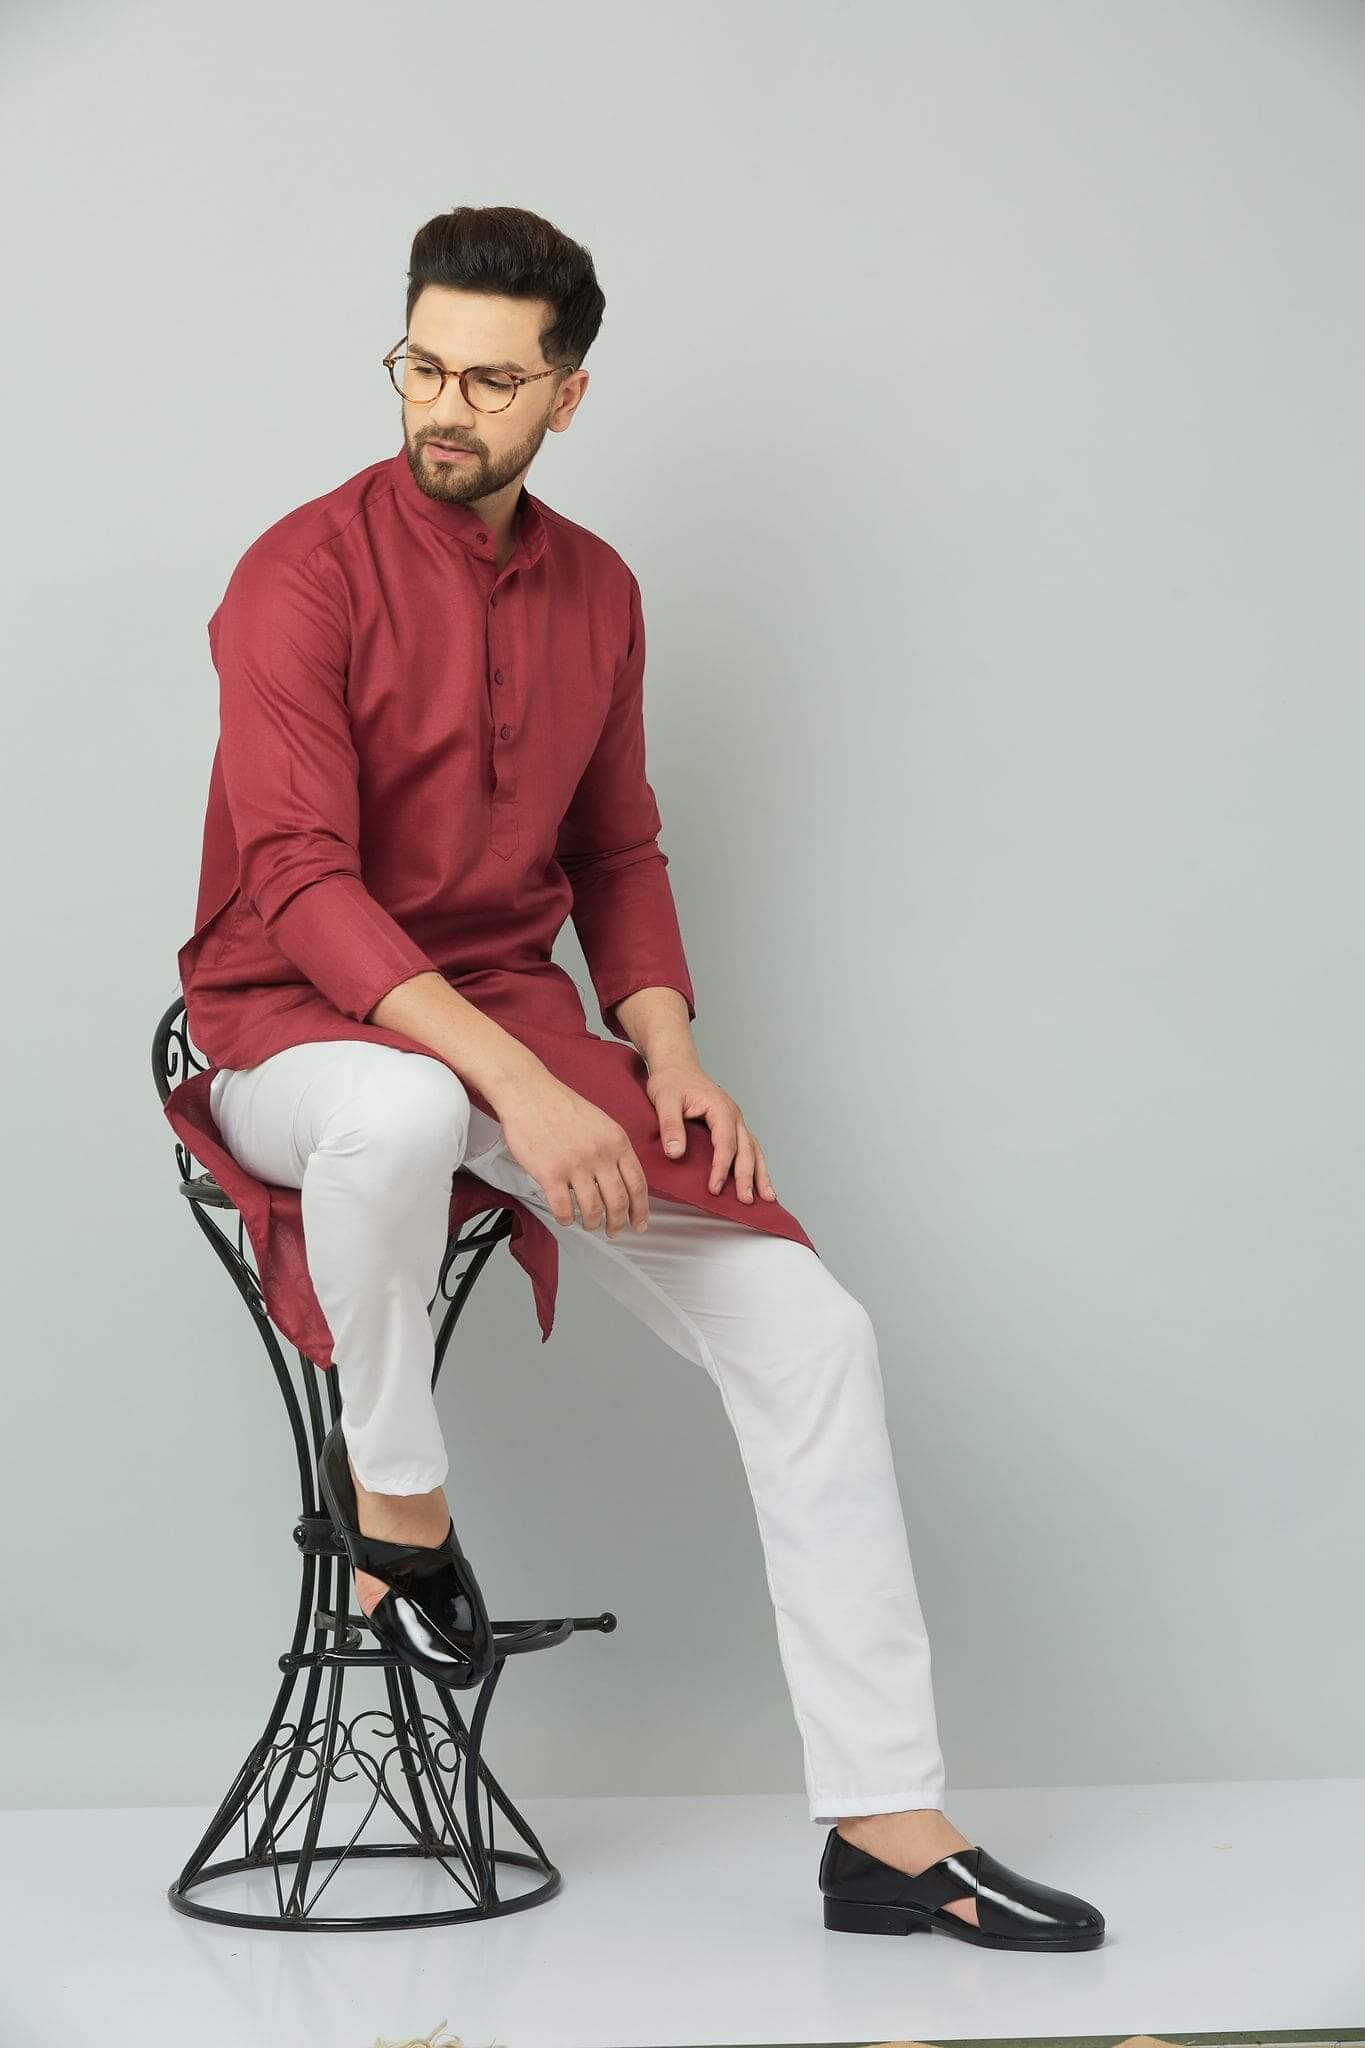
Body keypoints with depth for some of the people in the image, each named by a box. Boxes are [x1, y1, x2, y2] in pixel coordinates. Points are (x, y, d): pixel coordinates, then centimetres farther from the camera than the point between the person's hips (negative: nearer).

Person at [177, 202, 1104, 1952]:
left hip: (515, 1018, 5)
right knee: (405, 1112, -44)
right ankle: (396, 1493, -12)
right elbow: (301, 884, -20)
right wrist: (517, 1085, -30)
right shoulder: (306, 576, -11)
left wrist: (666, 1056, -2)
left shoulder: (596, 593, 8)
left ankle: (889, 1829, -5)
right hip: (298, 1026, -5)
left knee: (809, 1330, -10)